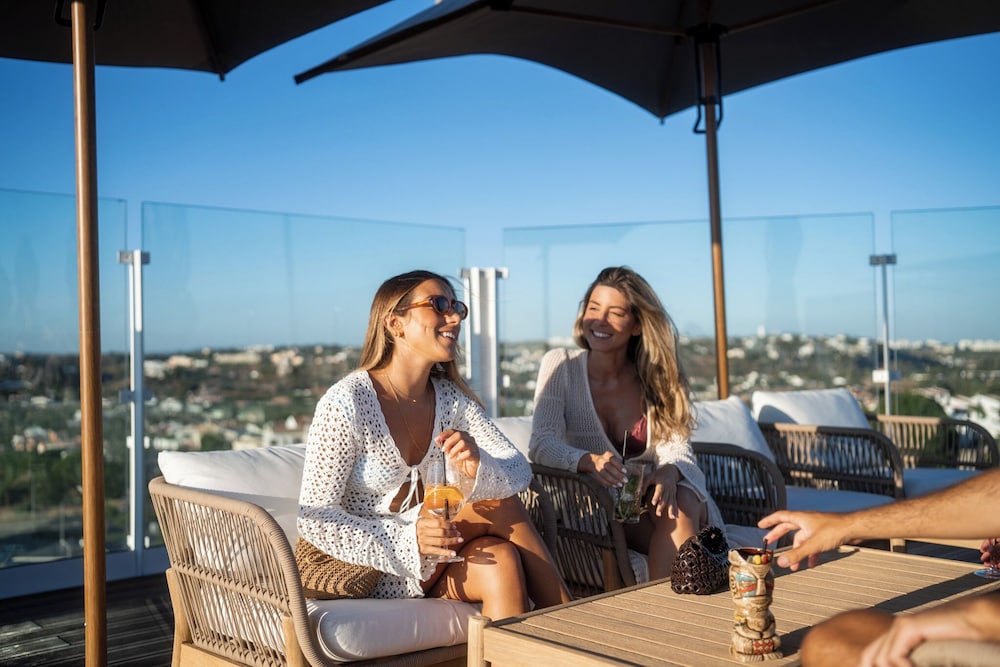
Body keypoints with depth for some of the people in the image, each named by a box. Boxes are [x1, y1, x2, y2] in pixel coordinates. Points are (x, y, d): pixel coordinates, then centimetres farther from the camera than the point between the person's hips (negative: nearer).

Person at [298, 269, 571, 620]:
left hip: (432, 560, 6)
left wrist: (478, 468, -30)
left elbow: (519, 470, -6)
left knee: (500, 560, -26)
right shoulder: (346, 402, -19)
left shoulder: (451, 397, 0)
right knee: (501, 507, -22)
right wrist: (408, 541, -33)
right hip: (368, 565, -5)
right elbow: (314, 519, -20)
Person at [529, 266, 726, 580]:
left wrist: (670, 472, -32)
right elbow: (541, 444, -16)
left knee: (679, 508, -31)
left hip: (651, 497, 3)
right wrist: (589, 461, -38)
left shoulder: (657, 377, 3)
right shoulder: (560, 365, -5)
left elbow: (676, 447, -6)